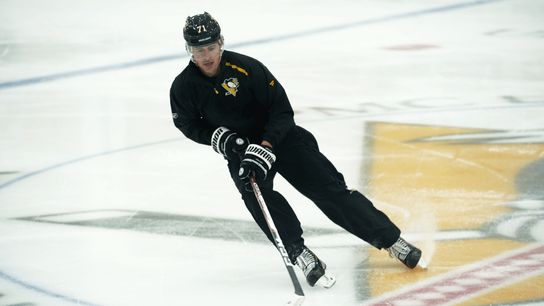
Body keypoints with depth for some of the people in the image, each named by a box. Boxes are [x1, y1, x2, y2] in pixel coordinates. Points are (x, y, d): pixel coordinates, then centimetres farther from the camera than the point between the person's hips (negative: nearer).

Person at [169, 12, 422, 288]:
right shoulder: (183, 87, -13)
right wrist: (219, 138, -15)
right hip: (239, 148, 2)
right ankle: (299, 254, -25)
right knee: (254, 191, -29)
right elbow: (188, 124, 3)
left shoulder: (247, 68, -23)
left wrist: (264, 148, -31)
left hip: (279, 136, -2)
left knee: (328, 188, -8)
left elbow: (282, 111, -19)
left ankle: (391, 240, -1)